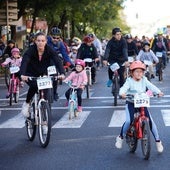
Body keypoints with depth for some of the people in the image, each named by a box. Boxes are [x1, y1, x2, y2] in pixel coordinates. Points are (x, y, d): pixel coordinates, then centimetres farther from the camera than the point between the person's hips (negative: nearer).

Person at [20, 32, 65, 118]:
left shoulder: (49, 50, -16)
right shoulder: (31, 50, -21)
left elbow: (58, 61, -25)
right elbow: (24, 61, -34)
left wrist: (62, 73, -43)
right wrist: (22, 74, -53)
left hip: (43, 74, 3)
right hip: (30, 74, -2)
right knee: (34, 86, -30)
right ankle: (26, 103, -5)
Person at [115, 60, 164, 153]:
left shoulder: (144, 80, -1)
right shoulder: (129, 81, -9)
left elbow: (151, 86, -15)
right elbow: (124, 88, -26)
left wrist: (159, 92, -34)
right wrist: (122, 93, -50)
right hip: (131, 103, -2)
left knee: (150, 121, -6)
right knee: (129, 121, -23)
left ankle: (158, 141, 9)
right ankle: (120, 137, 2)